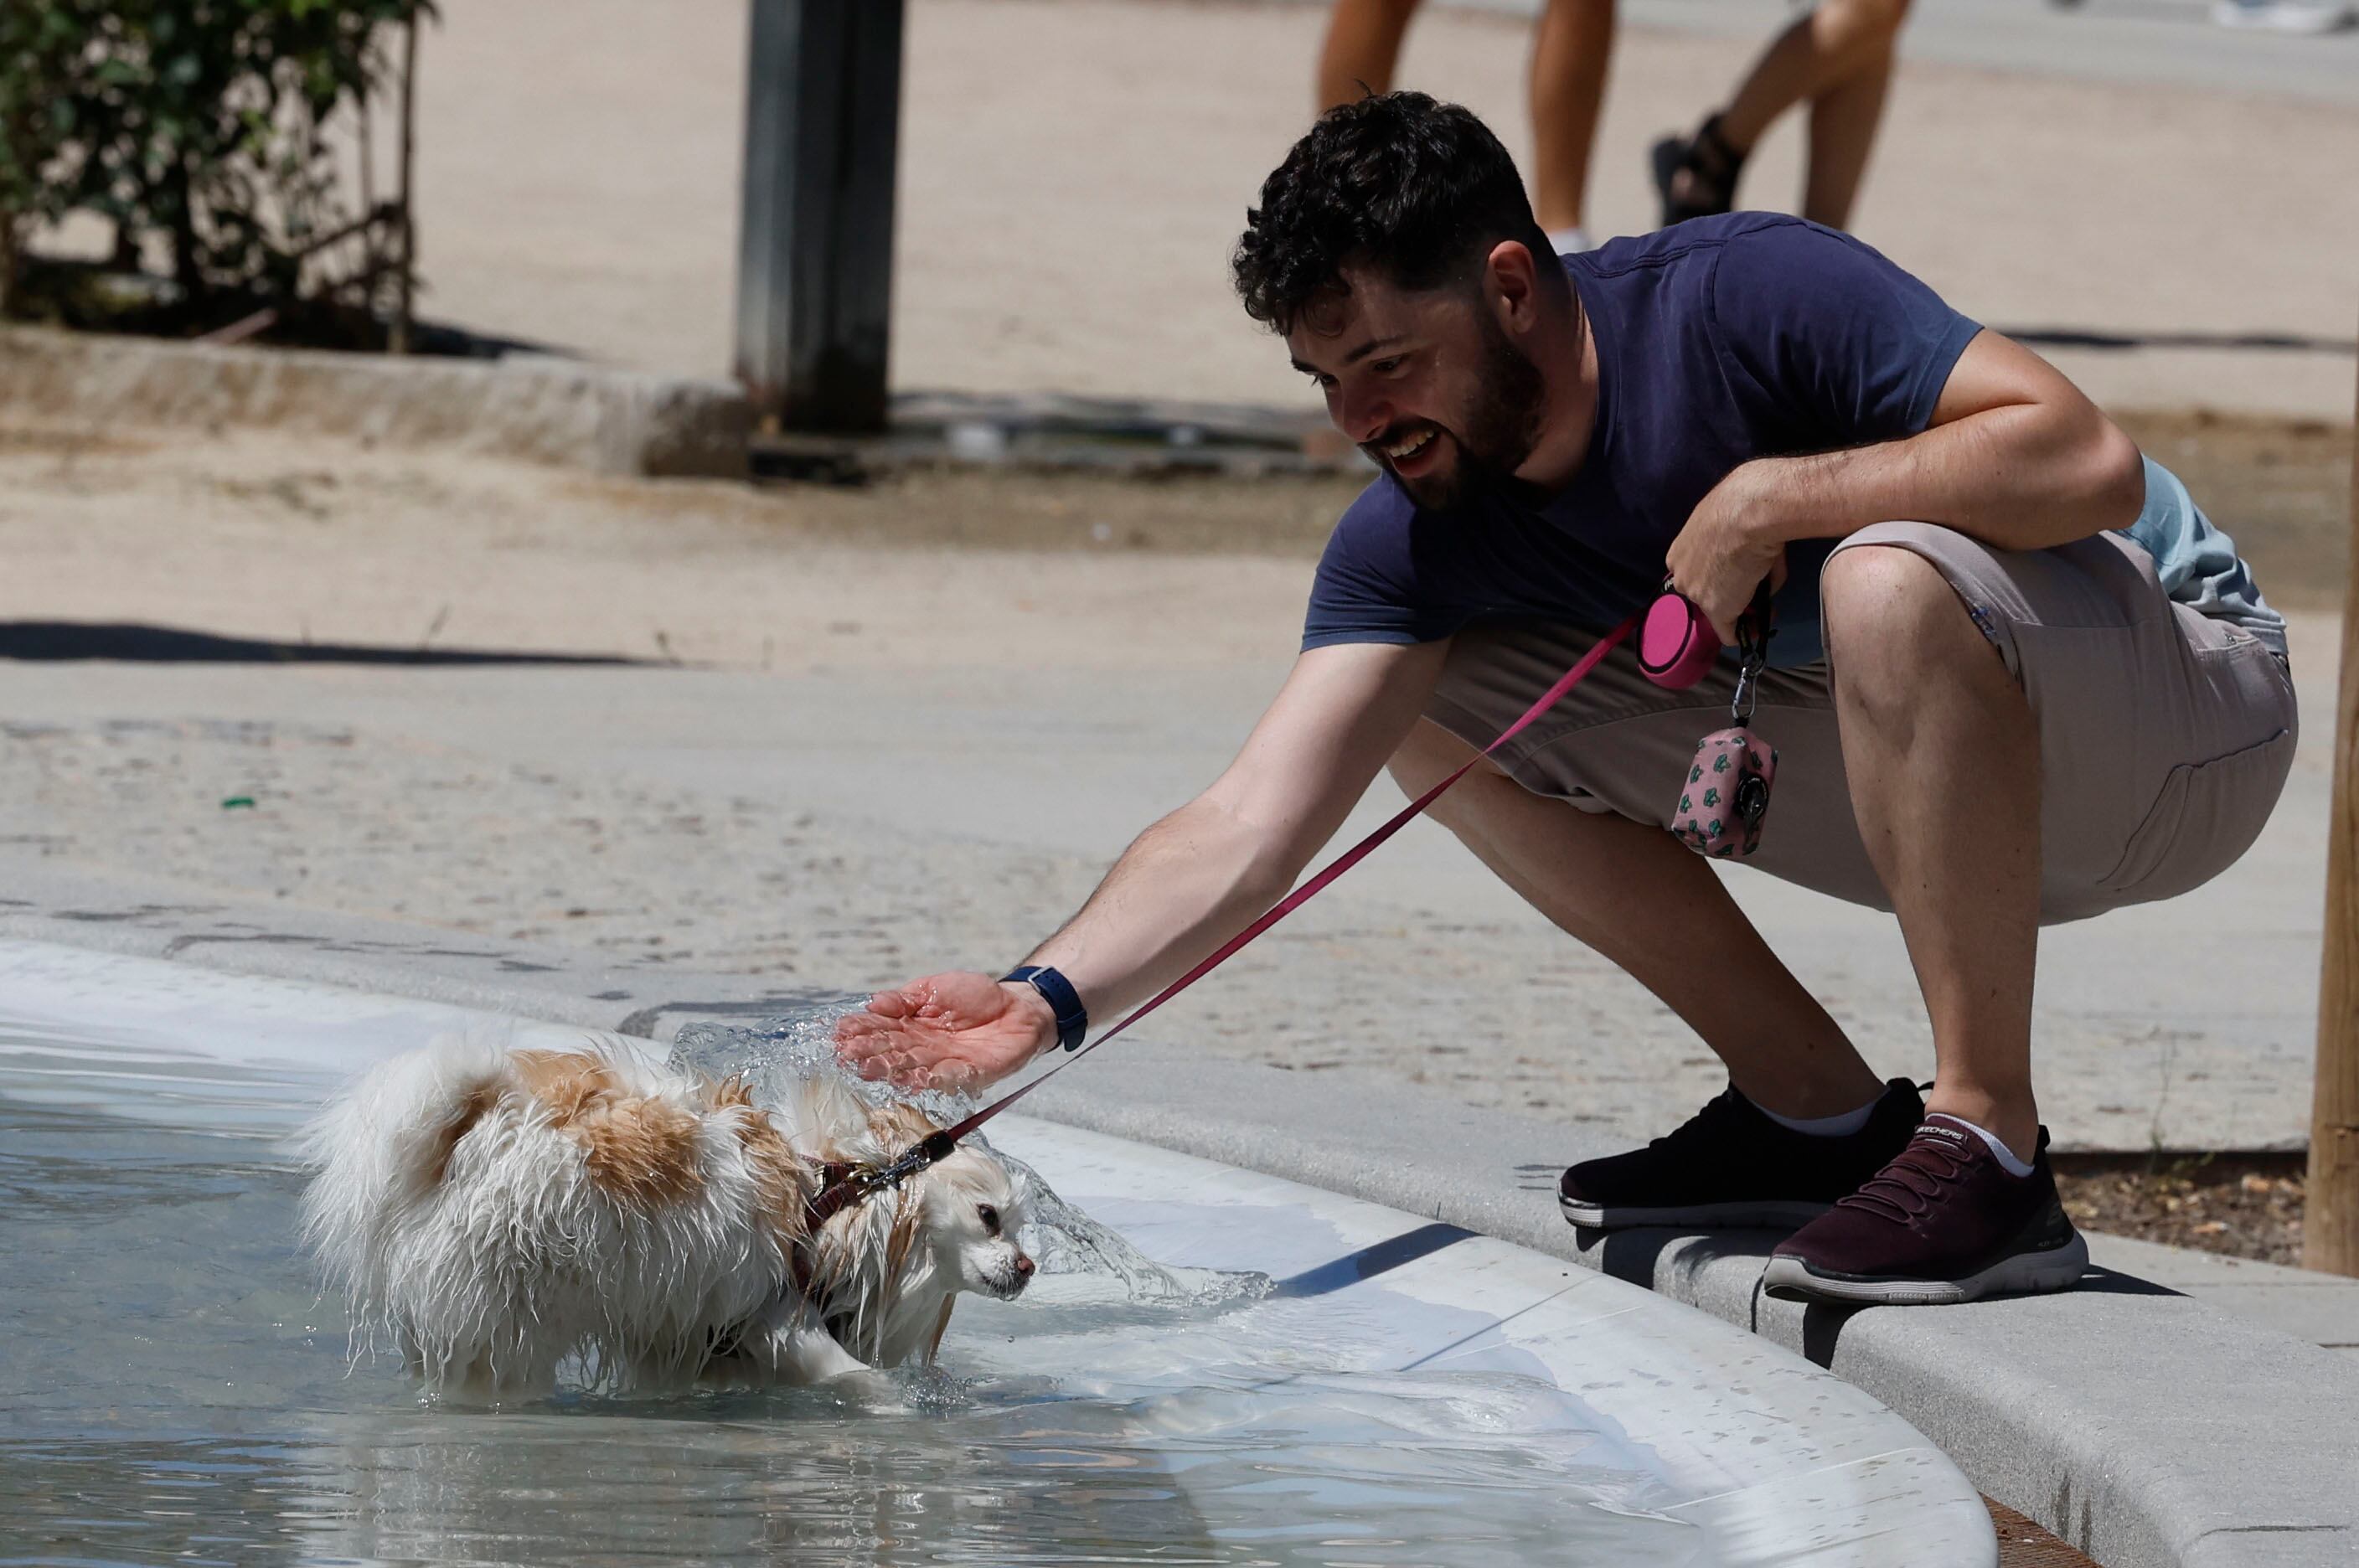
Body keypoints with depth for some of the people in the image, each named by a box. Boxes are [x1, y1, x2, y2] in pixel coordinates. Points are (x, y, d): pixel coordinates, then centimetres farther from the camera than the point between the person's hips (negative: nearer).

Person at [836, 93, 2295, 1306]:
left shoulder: (1749, 297, -25)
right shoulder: (1420, 535, -7)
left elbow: (2091, 459, -34)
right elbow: (1256, 820, -15)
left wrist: (1774, 496, -32)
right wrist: (1049, 997, -28)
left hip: (2189, 703, -7)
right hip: (1915, 780, 7)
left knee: (1891, 577, -39)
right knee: (1432, 708, 0)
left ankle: (1989, 1149, -29)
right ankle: (1819, 1110, 3)